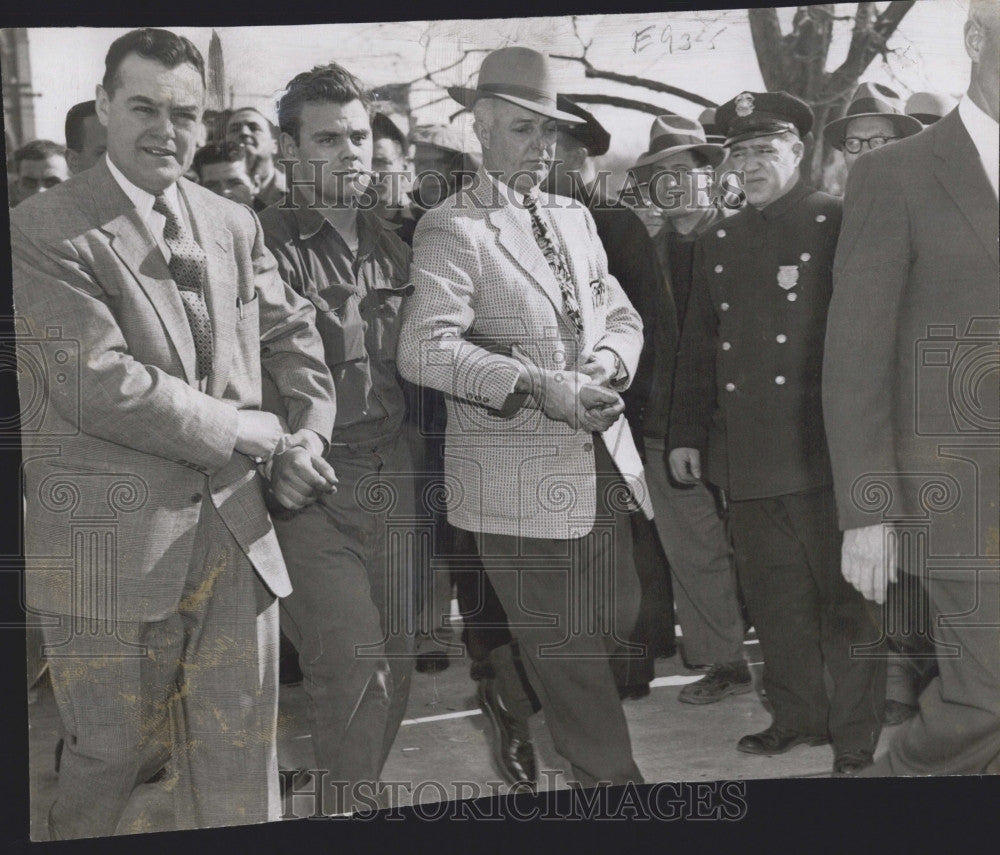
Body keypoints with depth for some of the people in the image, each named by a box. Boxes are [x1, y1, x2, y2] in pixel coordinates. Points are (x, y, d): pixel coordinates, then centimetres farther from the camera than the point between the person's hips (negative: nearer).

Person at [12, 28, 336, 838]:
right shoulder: (44, 231, -9)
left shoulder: (234, 224, 10)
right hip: (114, 537, -4)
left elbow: (290, 327, 23)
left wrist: (311, 425, 6)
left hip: (235, 526, 5)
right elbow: (100, 384, -18)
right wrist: (252, 431, -13)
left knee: (241, 754, 11)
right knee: (113, 747, 12)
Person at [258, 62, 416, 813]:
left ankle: (361, 793, 31)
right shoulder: (264, 245, -8)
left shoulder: (391, 243, 11)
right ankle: (349, 807, 12)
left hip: (390, 479, 6)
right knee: (353, 663, -9)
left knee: (395, 662, 11)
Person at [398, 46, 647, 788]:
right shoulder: (452, 229, -8)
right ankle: (612, 779, 20)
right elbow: (425, 349, -21)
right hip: (521, 475, -7)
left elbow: (621, 315, 17)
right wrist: (538, 386, -25)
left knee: (619, 622, 15)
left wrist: (605, 364, -6)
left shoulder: (575, 217, 15)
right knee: (566, 649, 3)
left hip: (603, 461, 7)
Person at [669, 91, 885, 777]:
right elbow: (698, 347, 17)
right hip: (744, 457, 5)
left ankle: (857, 738, 13)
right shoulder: (718, 243, 15)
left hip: (821, 452, -5)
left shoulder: (838, 223, -1)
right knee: (773, 597, 12)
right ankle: (797, 716, 27)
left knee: (843, 596, 2)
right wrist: (686, 433, 13)